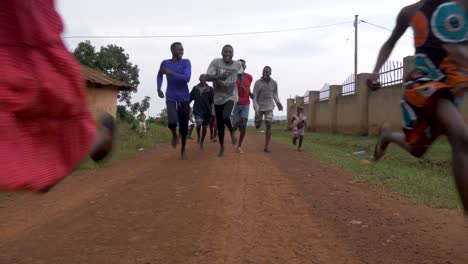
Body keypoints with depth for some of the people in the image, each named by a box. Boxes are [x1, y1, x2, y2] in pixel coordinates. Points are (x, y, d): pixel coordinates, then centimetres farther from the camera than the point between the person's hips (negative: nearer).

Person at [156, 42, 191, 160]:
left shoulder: (186, 62, -7)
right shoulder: (165, 63, -1)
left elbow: (187, 78, -21)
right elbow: (159, 75, 18)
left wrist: (170, 73, -24)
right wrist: (158, 88, 5)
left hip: (184, 98, 0)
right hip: (170, 98, 0)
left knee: (184, 126, 2)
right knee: (172, 122, -22)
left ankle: (183, 149, 24)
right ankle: (174, 134, 13)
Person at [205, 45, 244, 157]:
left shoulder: (238, 64, -4)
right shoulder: (215, 62, -12)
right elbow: (207, 78, -20)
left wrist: (241, 84, 21)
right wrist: (220, 77, -34)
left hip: (231, 97, -1)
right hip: (218, 98, 1)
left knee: (225, 117, -29)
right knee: (219, 124, 8)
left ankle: (232, 132, 5)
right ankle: (222, 146, 30)